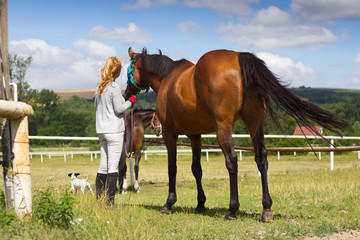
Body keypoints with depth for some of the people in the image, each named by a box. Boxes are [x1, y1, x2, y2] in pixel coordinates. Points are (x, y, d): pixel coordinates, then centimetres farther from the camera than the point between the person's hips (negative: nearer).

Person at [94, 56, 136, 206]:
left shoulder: (99, 87, 10)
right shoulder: (115, 87, -13)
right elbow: (119, 108, -14)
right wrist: (130, 102, 2)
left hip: (101, 130, 8)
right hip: (114, 130, -8)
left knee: (103, 166, 12)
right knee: (113, 167, -6)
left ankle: (98, 199, 13)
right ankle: (109, 202, -8)